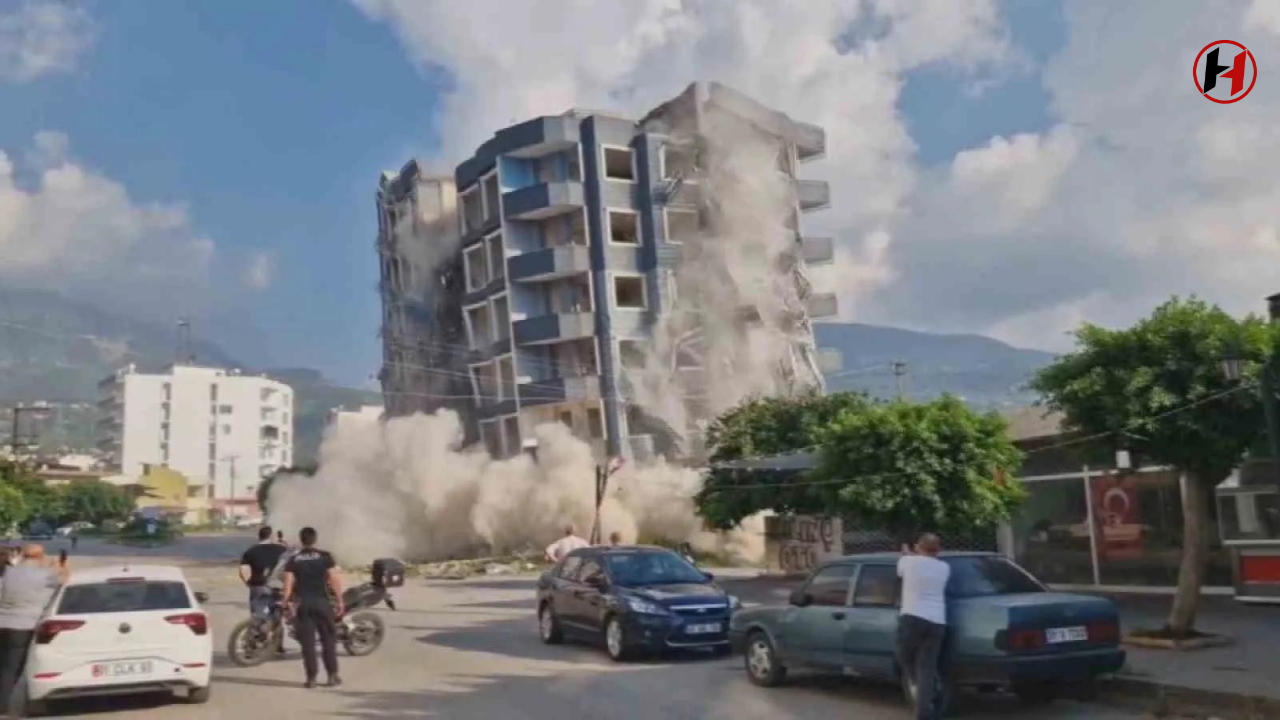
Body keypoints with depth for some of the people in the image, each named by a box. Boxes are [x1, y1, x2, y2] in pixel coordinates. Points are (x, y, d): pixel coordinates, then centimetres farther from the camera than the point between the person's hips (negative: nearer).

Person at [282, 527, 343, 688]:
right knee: (328, 639, 7)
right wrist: (339, 601, 0)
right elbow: (335, 581, -6)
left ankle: (311, 678, 4)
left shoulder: (293, 560, 3)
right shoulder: (325, 557, -2)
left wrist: (286, 603, 3)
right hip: (322, 601, -1)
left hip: (302, 603, 1)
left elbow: (288, 584, -4)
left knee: (307, 642, 5)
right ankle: (333, 676, 7)